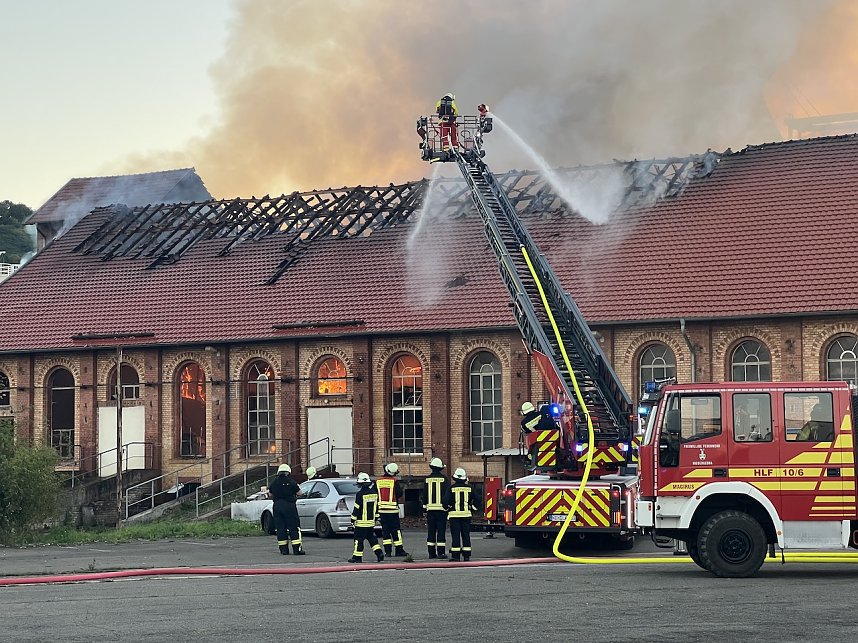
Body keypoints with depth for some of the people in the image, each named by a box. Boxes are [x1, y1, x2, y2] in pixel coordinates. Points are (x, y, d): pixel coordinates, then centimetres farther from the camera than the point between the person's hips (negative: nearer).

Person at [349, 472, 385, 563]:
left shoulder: (360, 494, -16)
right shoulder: (374, 493, 5)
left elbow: (357, 508, -13)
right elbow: (377, 506, 14)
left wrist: (353, 518, -4)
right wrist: (376, 517, 23)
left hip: (362, 522, -7)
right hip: (371, 521, 7)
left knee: (359, 539, -1)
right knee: (372, 538, 16)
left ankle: (357, 557, 1)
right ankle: (379, 553, 7)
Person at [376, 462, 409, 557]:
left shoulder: (378, 481, 3)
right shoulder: (394, 481, -10)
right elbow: (399, 494, -10)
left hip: (382, 509, 3)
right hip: (392, 509, -3)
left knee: (385, 531, 6)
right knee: (396, 530, 3)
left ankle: (387, 551, 2)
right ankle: (399, 550, 5)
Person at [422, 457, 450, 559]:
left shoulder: (427, 479, 4)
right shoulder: (444, 479, -5)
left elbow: (424, 494, 9)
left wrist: (425, 506, 17)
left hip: (430, 508, 3)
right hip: (441, 508, -3)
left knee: (431, 531, 6)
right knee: (441, 530, -2)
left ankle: (431, 552, 7)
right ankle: (441, 552, -5)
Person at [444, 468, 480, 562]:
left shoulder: (452, 488, -6)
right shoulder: (469, 488, 3)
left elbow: (446, 500, -9)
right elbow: (476, 500, 5)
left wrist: (447, 508, 9)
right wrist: (472, 508, 19)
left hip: (454, 514, -3)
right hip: (466, 514, 3)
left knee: (455, 535, -1)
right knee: (466, 534, 7)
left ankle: (455, 555, -4)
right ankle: (466, 555, 6)